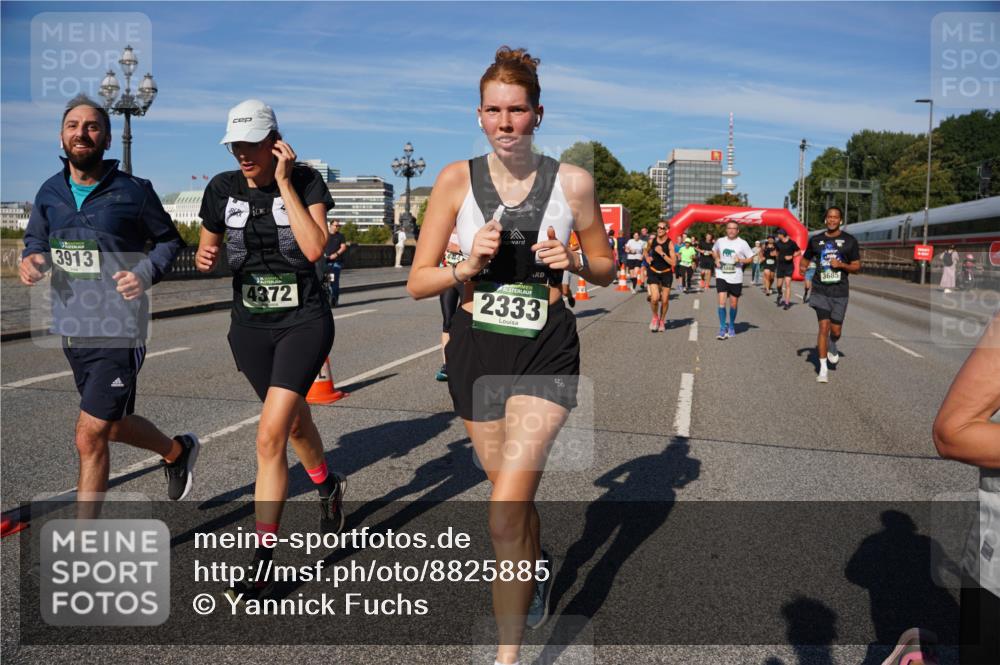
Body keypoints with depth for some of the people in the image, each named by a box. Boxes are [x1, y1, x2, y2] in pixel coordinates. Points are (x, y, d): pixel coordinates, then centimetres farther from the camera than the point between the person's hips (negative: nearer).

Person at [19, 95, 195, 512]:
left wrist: (147, 272, -18)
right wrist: (30, 260, -6)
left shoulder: (133, 191, -8)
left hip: (120, 330, -6)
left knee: (89, 438, -6)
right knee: (113, 425, 20)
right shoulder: (49, 192, 5)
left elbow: (169, 240, 1)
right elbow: (36, 239, 17)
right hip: (71, 328, 6)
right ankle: (178, 451, 48)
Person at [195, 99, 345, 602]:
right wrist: (205, 256, -11)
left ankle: (261, 560, -4)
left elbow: (314, 248, -21)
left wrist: (284, 183, -19)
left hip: (305, 321, -4)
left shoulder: (306, 181, -8)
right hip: (250, 326, 4)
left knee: (270, 437, -15)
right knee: (294, 421, 19)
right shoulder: (222, 189, 1)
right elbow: (209, 247, 13)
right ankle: (327, 484, 51)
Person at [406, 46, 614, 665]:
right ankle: (540, 575, 52)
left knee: (505, 516, -14)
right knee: (516, 497, 20)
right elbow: (418, 283, -1)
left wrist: (573, 259, -12)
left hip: (546, 351, -2)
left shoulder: (573, 181, -3)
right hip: (477, 349, 3)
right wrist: (468, 266, -19)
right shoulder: (456, 179, -2)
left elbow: (606, 268, 9)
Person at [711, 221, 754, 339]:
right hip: (722, 276, 1)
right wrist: (717, 259, 3)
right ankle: (722, 328, -7)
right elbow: (714, 251, 23)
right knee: (722, 301, -13)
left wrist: (741, 260, -17)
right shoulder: (720, 241, 3)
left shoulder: (742, 243, -4)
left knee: (734, 303, 10)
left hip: (736, 277, 0)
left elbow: (751, 258, 1)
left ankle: (731, 326, 30)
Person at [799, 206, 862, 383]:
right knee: (824, 327, -10)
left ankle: (832, 348, 43)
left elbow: (856, 267, 5)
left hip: (840, 291, 0)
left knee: (836, 330, 5)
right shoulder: (816, 240, 5)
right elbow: (805, 260, 17)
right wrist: (802, 268, -6)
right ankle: (823, 369, -3)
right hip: (820, 290, 0)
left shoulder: (850, 241, 1)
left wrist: (841, 265, -15)